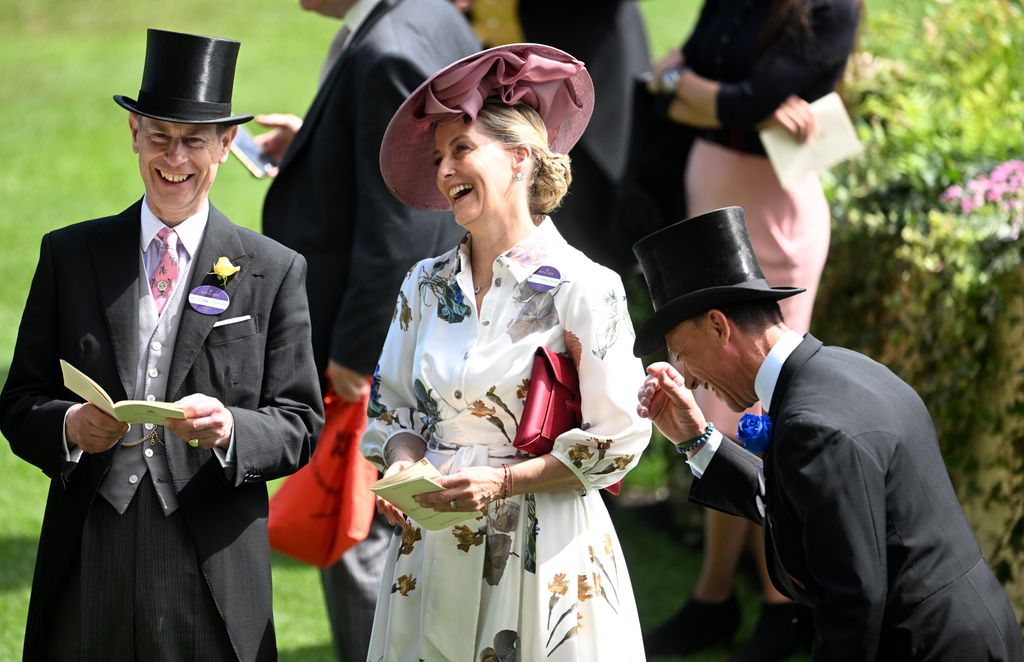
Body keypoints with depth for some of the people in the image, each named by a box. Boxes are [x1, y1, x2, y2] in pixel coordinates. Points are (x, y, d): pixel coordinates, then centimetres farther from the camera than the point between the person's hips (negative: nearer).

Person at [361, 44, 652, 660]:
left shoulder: (583, 289, -10)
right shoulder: (426, 285, 7)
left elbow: (618, 441, -9)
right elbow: (395, 409, 13)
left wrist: (503, 481, -16)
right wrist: (404, 467, -8)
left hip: (543, 553, -5)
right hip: (433, 549, 5)